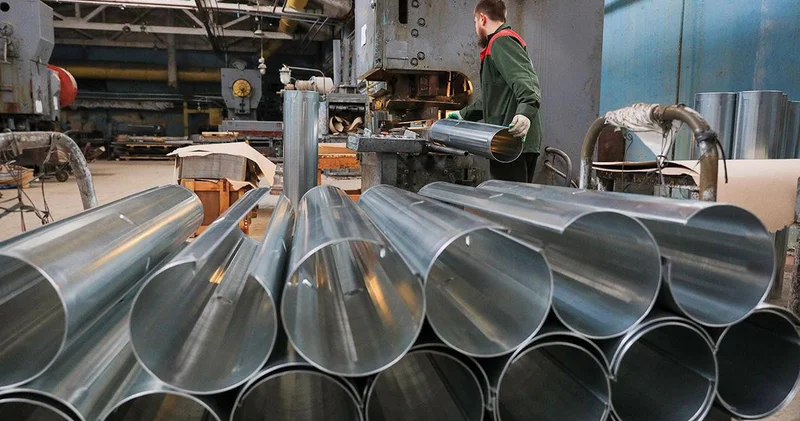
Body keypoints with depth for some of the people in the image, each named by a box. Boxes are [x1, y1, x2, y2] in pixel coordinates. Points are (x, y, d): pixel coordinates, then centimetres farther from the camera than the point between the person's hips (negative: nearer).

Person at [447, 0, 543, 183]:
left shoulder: (502, 40, -5)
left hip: (512, 140, -10)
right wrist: (463, 114, 37)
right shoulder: (502, 42, 29)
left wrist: (525, 111, -38)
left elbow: (526, 80, -22)